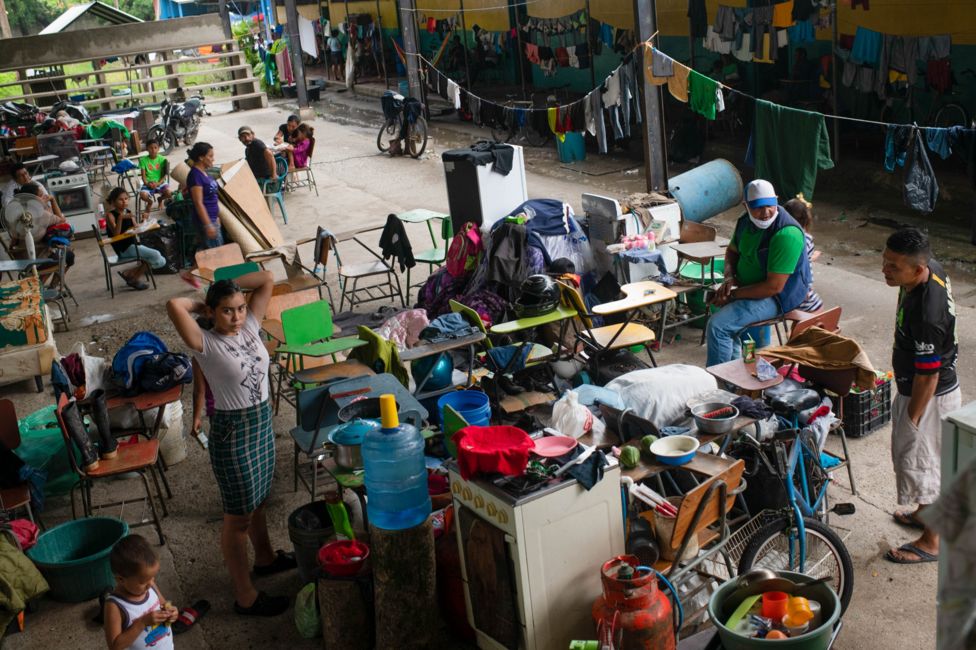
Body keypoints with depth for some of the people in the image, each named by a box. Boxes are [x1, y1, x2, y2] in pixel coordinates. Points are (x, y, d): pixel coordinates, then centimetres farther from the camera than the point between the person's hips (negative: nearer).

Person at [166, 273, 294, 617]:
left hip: (263, 423, 7)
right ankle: (245, 596, 18)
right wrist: (201, 303, -14)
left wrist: (223, 283, -1)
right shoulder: (206, 344, -19)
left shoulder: (250, 327, -1)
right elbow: (174, 305, -35)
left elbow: (266, 279, 1)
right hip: (232, 433, -7)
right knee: (238, 517, 5)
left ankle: (265, 558, 51)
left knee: (257, 501, 28)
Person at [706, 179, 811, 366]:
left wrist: (733, 295, -20)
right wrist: (729, 278, -3)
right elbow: (732, 251, 18)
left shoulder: (786, 234, -27)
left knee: (717, 326, -21)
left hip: (778, 297, -9)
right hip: (750, 287, 9)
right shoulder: (746, 221, -1)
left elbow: (774, 287, -27)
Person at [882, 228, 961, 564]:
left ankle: (930, 542, 25)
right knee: (920, 459, 26)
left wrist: (912, 417, -16)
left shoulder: (924, 313, -37)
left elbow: (928, 375, -27)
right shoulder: (932, 268, -9)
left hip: (930, 397, -9)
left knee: (921, 463, 7)